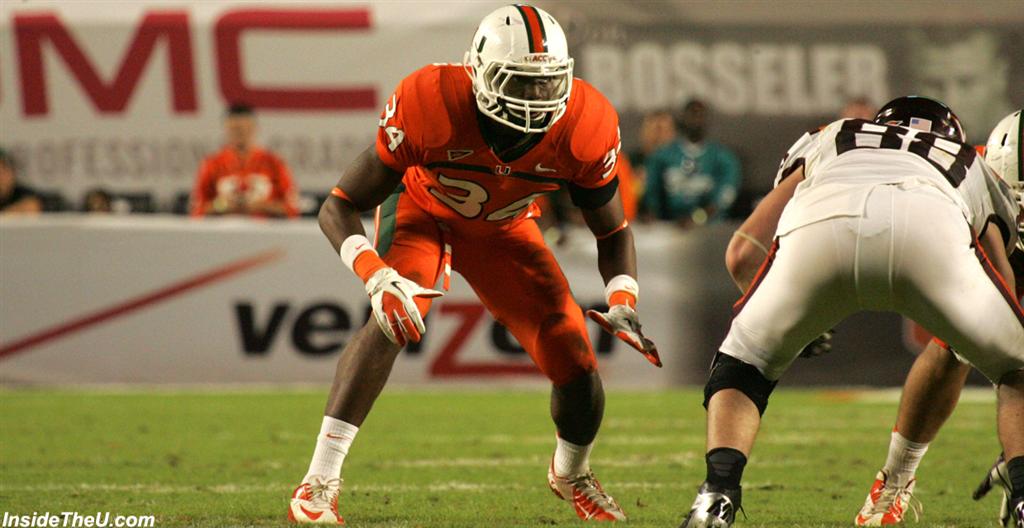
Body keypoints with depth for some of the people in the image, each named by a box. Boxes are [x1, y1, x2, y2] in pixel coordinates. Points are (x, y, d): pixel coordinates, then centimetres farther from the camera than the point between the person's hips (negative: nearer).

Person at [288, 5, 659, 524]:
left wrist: (622, 301, -28)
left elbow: (612, 232, -9)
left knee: (575, 362, -6)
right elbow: (339, 207, -30)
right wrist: (375, 275, -47)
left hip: (503, 229, 3)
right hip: (422, 211, -3)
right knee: (395, 317, -33)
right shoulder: (431, 104, -37)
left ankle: (570, 473, 29)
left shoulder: (583, 127, -28)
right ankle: (317, 486, -31)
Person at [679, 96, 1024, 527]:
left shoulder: (828, 141, 44)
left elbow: (743, 253, 31)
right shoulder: (974, 171, 43)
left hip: (820, 224, 1)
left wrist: (791, 324, 51)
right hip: (929, 231, -1)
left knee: (741, 368, 26)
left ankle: (718, 493, 4)